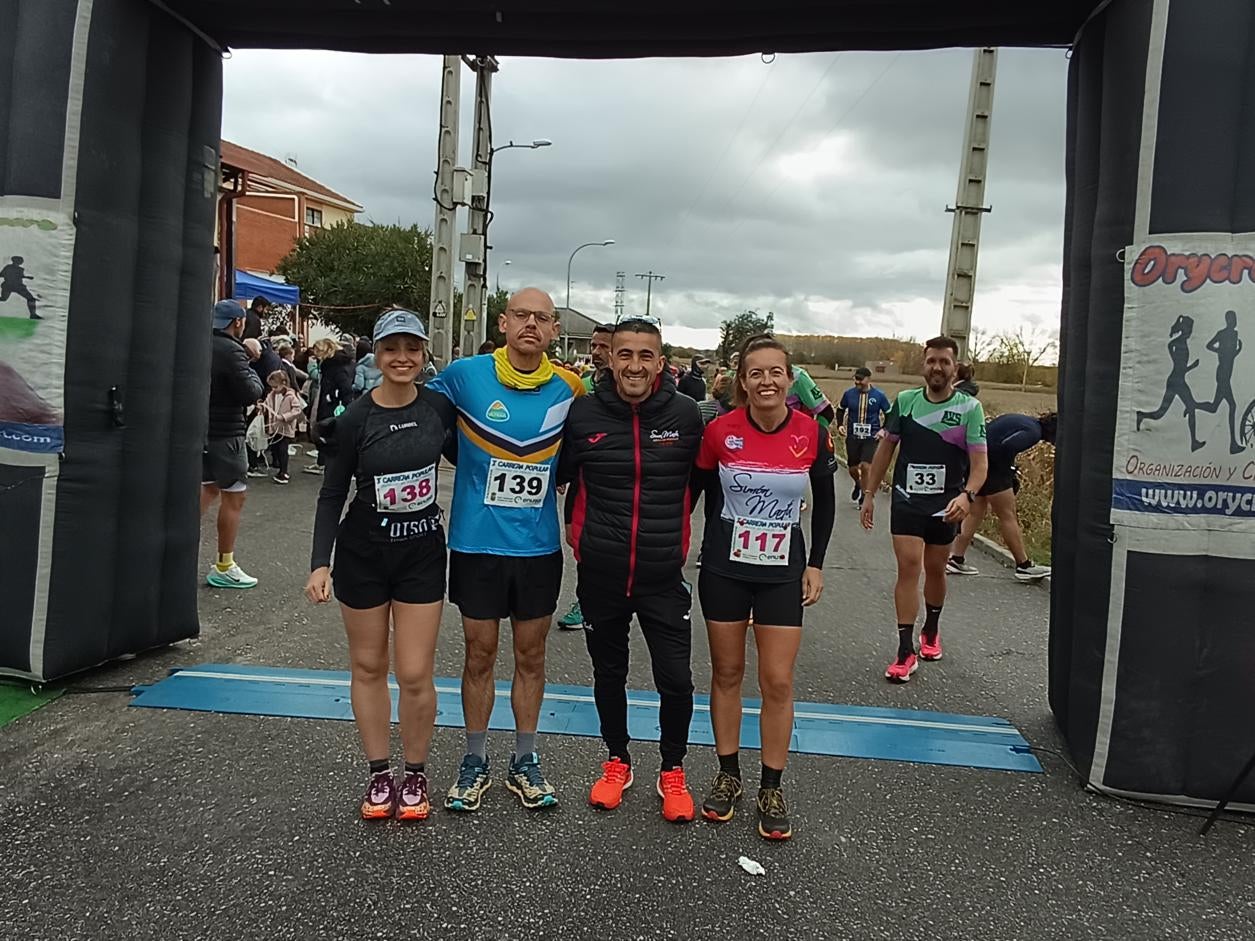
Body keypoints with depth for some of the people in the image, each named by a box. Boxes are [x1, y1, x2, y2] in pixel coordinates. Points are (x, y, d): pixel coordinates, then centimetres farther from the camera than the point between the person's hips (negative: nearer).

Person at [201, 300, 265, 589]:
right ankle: (224, 568, 8)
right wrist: (253, 376, -1)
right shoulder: (231, 351, -17)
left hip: (201, 430, 8)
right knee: (234, 497, 2)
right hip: (225, 433, -8)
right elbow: (250, 394, -21)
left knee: (208, 488, 23)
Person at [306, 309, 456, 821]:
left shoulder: (440, 407, -4)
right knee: (368, 666, 10)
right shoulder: (355, 419, -10)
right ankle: (379, 774, 26)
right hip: (363, 552, 0)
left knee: (415, 674, 0)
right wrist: (320, 562, -10)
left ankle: (415, 774, 21)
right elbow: (332, 494, -4)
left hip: (422, 551, 1)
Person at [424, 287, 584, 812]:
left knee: (530, 657, 13)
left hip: (539, 547, 2)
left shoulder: (567, 389, -1)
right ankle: (475, 762, 27)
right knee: (480, 655, 10)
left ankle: (525, 762, 29)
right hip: (476, 543, -1)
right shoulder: (464, 375, -7)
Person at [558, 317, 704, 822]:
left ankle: (673, 771, 25)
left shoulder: (686, 414, -6)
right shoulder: (583, 413, -6)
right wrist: (580, 530, 9)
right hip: (599, 573, 1)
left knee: (676, 679, 0)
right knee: (608, 672, 16)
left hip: (664, 575, -1)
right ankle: (617, 762, 38)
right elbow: (560, 475, 10)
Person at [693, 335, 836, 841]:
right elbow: (699, 486, 5)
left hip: (782, 572, 0)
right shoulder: (719, 430, -11)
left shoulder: (812, 433, -7)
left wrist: (816, 563, 4)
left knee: (778, 682, 2)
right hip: (725, 568, 0)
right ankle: (728, 776, 28)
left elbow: (825, 500, 6)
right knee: (726, 672, 11)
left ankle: (772, 790, 19)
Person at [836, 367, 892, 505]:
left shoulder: (879, 395, -6)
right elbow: (840, 410, 14)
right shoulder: (849, 393, -3)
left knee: (866, 466, -16)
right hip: (852, 436, 2)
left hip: (871, 437, -2)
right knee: (852, 468, 10)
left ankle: (864, 494, 6)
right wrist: (840, 425, 1)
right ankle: (858, 484, 45)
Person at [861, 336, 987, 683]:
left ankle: (931, 631, 40)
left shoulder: (969, 407, -5)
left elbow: (980, 461, -9)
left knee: (935, 569, 14)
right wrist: (869, 493, 7)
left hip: (946, 505, 0)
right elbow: (886, 447, 8)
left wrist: (967, 495, -27)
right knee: (908, 567, -10)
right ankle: (906, 651, -5)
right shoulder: (905, 400, 0)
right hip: (906, 501, 0)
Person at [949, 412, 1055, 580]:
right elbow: (1007, 446, -26)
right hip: (990, 465, -10)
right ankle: (1024, 566, 10)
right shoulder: (1033, 432, -10)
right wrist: (1008, 470, -10)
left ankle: (956, 559, 15)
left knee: (976, 512, 15)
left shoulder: (1022, 420, 19)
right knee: (1008, 516, 0)